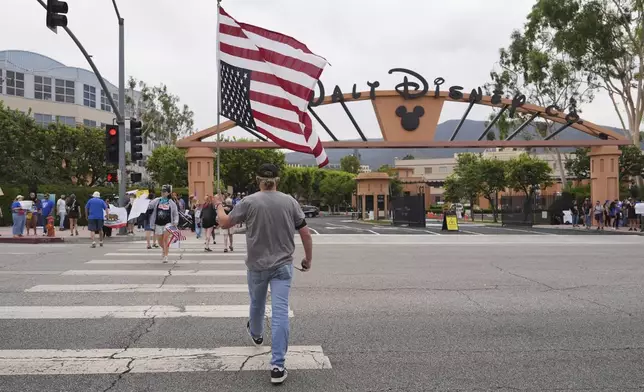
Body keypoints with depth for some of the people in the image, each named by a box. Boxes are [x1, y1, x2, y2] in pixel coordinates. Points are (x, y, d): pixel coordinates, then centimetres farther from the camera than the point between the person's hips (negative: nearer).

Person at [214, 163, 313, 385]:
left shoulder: (249, 202, -9)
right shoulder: (290, 202, -5)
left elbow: (224, 223, 3)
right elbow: (306, 235, -2)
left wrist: (218, 205, 22)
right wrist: (308, 259, 13)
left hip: (257, 265, 1)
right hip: (283, 265, 0)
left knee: (257, 304, 25)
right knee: (280, 312, -3)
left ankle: (256, 334, 54)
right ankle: (277, 366, -6)